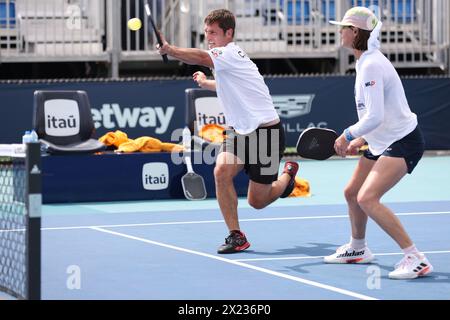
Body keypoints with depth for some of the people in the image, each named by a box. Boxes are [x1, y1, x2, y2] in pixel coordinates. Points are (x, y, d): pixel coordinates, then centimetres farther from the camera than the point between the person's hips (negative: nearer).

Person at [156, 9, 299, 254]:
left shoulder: (230, 53, -17)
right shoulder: (222, 61, 11)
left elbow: (200, 58, -40)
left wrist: (169, 49, -52)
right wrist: (206, 83, 26)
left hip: (265, 131, -8)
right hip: (240, 131, 8)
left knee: (256, 201, 2)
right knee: (222, 170, -20)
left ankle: (288, 174, 34)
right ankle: (236, 236, -13)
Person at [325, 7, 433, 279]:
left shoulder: (371, 65, -21)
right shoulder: (365, 63, 10)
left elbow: (375, 117, -26)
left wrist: (348, 135, -13)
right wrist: (360, 140, 13)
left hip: (403, 142, -10)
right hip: (382, 142, 10)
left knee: (367, 198, -23)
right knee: (352, 193, 20)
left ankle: (416, 259, -22)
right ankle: (357, 248, 43)